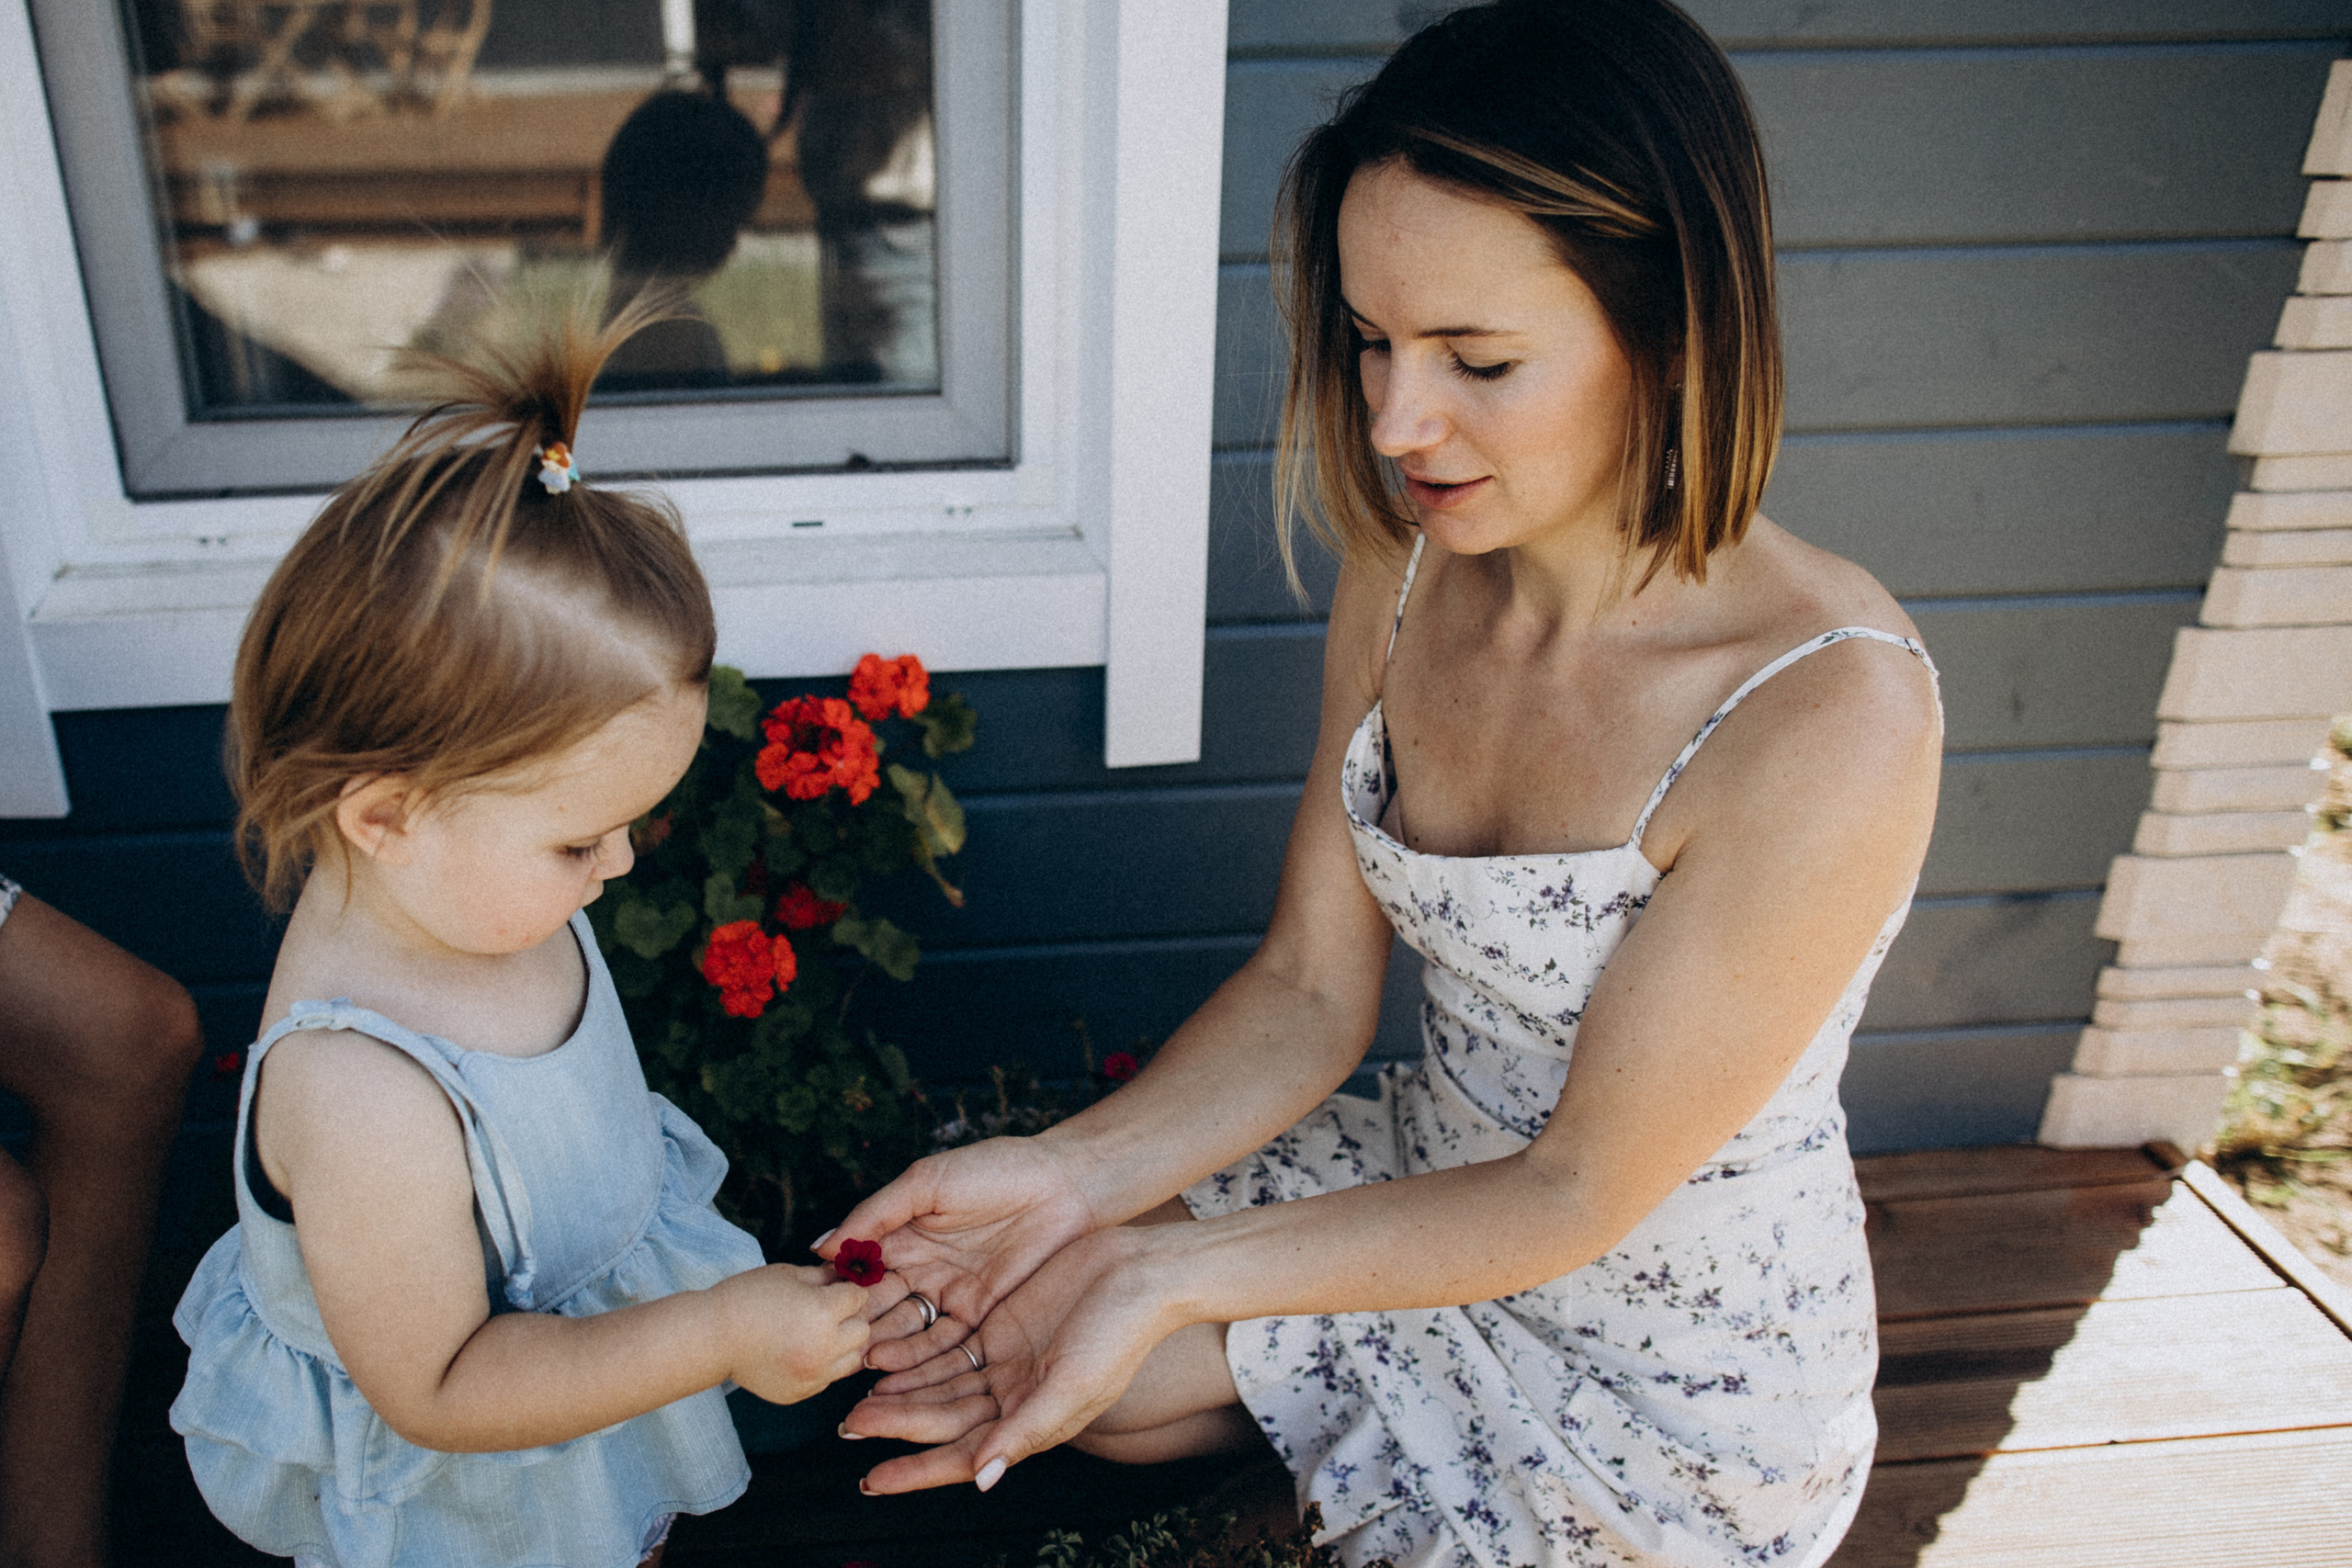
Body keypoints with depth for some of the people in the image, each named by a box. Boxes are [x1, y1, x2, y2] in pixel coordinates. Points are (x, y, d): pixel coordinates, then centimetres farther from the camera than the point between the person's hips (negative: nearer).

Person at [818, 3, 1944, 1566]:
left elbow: (1584, 1192, -24)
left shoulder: (1829, 717, -31)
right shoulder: (1409, 568, -10)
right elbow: (1307, 992, -5)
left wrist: (1167, 1276, -28)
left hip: (1680, 1376, -5)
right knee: (992, 1300, 3)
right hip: (1430, 1197, 6)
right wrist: (1069, 1173, -20)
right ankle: (1380, 1426, 21)